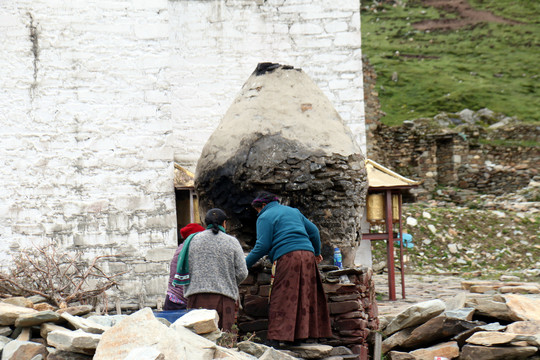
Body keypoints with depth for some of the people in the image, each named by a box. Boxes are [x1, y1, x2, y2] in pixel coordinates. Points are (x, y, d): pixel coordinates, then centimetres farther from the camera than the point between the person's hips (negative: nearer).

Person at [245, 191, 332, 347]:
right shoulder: (293, 211, 26)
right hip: (308, 255, 7)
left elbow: (262, 246, -5)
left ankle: (275, 339, -14)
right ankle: (296, 337, 14)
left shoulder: (265, 217, 4)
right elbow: (313, 230, 27)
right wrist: (317, 252, 39)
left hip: (287, 258, -7)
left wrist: (245, 263, 3)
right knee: (304, 297, 10)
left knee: (281, 300, -7)